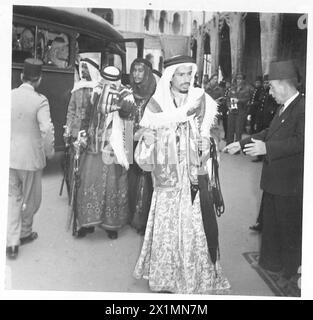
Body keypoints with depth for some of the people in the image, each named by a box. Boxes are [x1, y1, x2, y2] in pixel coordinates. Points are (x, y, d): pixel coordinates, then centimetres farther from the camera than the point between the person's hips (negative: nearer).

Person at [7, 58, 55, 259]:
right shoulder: (40, 101, -16)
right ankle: (25, 233, 35)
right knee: (30, 199, 17)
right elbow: (47, 130, -25)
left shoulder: (8, 96, -2)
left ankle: (12, 242, 10)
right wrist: (49, 151, -9)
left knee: (12, 197, 14)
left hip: (9, 156, 4)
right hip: (31, 158, -4)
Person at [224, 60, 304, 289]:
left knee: (290, 227, 7)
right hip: (274, 180, 9)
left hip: (290, 184, -9)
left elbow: (300, 141, -29)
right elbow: (269, 133, 16)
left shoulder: (302, 109, -20)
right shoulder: (284, 108, 10)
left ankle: (290, 270, 26)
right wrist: (242, 144, 14)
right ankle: (272, 262, 39)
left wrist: (267, 148, -33)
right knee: (271, 224, 21)